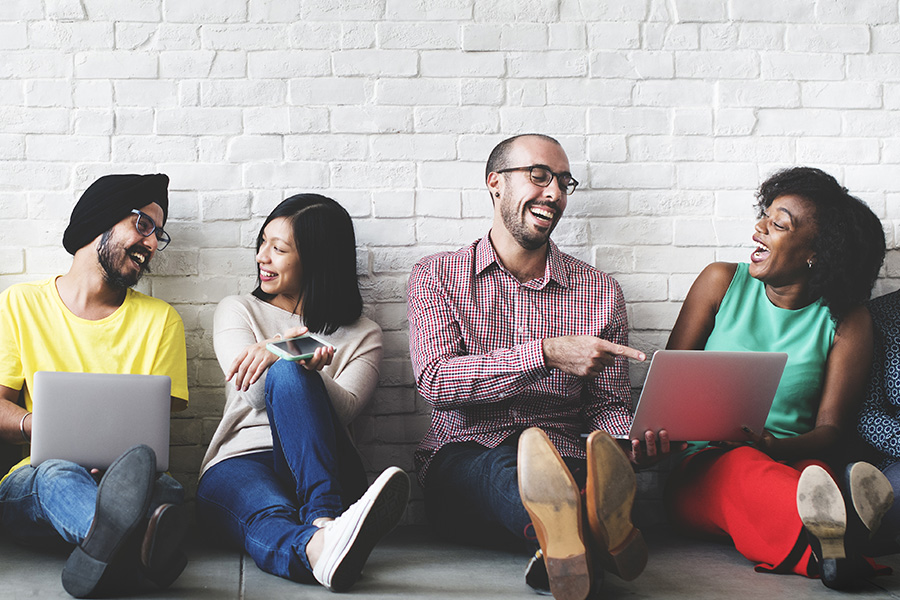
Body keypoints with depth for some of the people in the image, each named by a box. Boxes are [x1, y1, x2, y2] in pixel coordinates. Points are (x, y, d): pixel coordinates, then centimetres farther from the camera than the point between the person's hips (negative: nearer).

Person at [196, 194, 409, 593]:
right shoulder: (238, 311, 20)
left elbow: (342, 410, -4)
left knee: (286, 372, -32)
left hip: (322, 472, 0)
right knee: (270, 518, -39)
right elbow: (254, 394, 1)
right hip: (237, 465, 1)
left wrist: (304, 368, -24)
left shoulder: (362, 336, 16)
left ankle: (325, 523, -55)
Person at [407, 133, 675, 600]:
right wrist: (548, 354, -19)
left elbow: (608, 408, 12)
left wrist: (635, 441, -14)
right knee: (507, 466, -38)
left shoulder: (600, 291, 14)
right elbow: (435, 381, -7)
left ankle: (565, 544, -63)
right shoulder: (437, 275, 9)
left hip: (563, 461, 2)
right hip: (461, 466, -2)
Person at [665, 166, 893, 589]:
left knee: (815, 474, -36)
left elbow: (831, 430, 0)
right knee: (743, 466, -37)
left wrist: (775, 448, -24)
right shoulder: (722, 282, 7)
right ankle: (830, 542, -68)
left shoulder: (846, 320, 4)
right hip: (703, 469, 0)